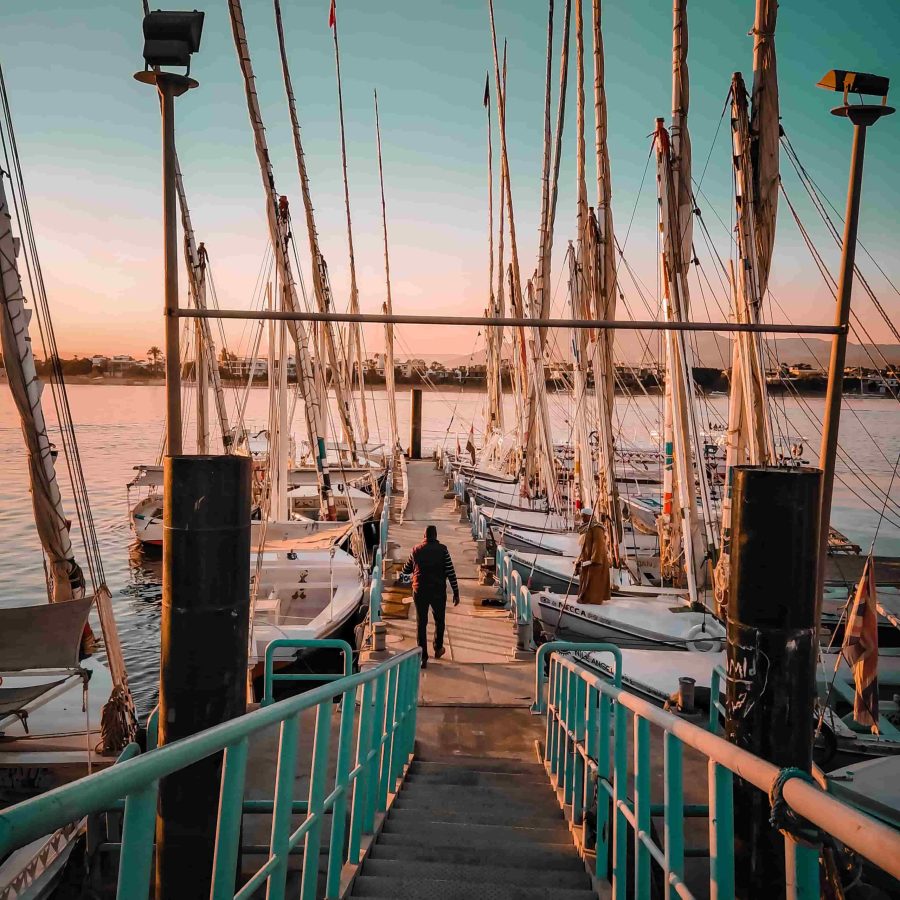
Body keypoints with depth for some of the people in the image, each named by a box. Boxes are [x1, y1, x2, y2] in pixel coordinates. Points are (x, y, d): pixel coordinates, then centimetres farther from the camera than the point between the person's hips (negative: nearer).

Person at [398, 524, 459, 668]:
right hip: (438, 591, -1)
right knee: (439, 621, 20)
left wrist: (401, 572, 36)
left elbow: (405, 571, 12)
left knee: (421, 623, 6)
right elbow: (451, 572, -8)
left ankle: (423, 657, 5)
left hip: (420, 591, 1)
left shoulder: (416, 550, 1)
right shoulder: (442, 550, -5)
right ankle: (438, 649, 34)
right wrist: (456, 592, -2)